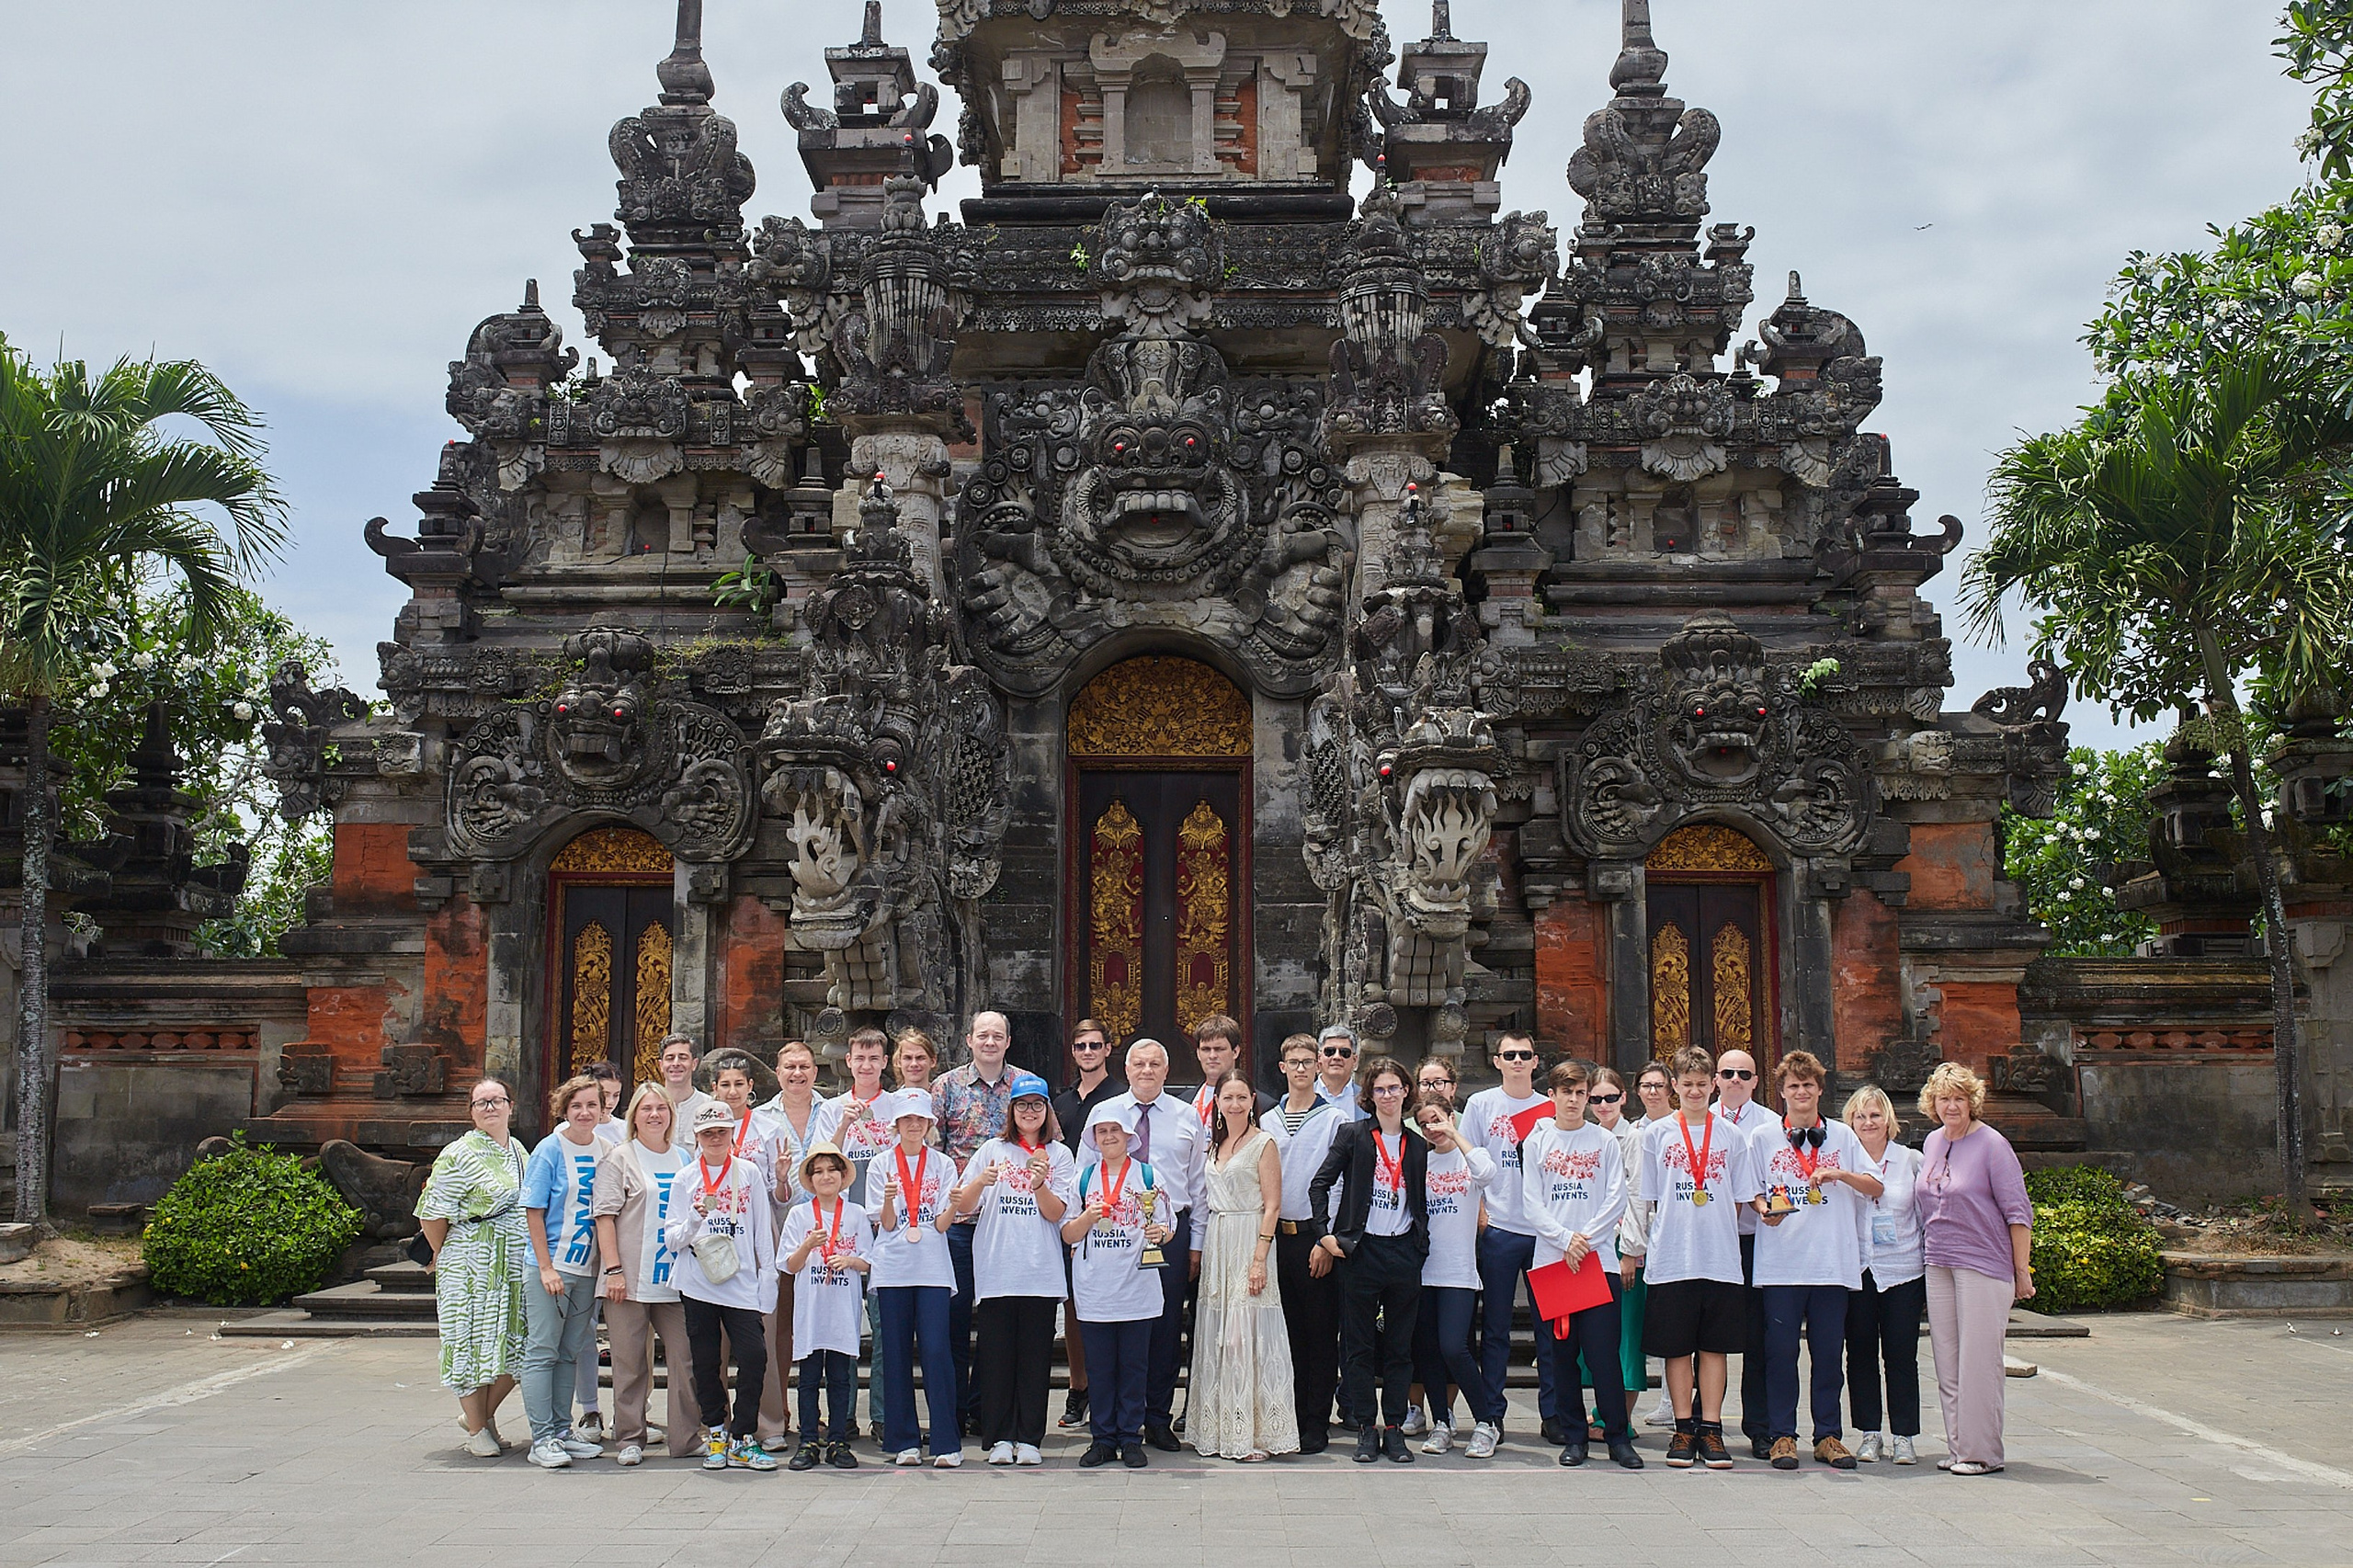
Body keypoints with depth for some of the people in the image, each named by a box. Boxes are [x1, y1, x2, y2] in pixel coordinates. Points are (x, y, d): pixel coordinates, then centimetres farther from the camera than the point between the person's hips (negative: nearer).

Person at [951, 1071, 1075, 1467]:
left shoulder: (1059, 1155, 8)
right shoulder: (992, 1150, 8)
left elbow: (1055, 1214, -1)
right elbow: (964, 1208, 3)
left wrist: (1040, 1183, -19)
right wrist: (980, 1182, -17)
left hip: (1041, 1272, 0)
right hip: (995, 1270, 0)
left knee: (1036, 1356, 1)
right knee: (996, 1355, 0)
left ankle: (1029, 1438, 8)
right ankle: (999, 1437, 7)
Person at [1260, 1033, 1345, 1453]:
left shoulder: (1334, 1121, 0)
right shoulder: (1267, 1123, 12)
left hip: (1316, 1237, -4)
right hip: (1276, 1236, 4)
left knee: (1320, 1333, 0)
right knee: (1285, 1331, 7)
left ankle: (1316, 1423, 6)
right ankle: (1286, 1417, 14)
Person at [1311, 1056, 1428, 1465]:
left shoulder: (1417, 1146, 10)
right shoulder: (1353, 1135, 1)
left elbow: (1420, 1204, 16)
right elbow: (1319, 1185, -1)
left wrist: (1421, 1247, 6)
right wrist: (1324, 1233, -8)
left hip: (1403, 1252, 3)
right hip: (1360, 1251, -3)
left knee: (1400, 1347, 6)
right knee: (1359, 1345, 1)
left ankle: (1393, 1427, 13)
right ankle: (1367, 1428, 9)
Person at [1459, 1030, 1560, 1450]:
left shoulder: (1550, 1108, 8)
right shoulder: (1481, 1104, 5)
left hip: (1546, 1228, 1)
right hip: (1499, 1229, -1)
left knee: (1551, 1326, 4)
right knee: (1495, 1327, 3)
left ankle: (1553, 1414, 13)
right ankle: (1491, 1417, 9)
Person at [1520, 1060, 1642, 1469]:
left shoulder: (1605, 1142, 8)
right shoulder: (1537, 1141, 8)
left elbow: (1616, 1200, 1)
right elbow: (1531, 1204, 2)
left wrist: (1585, 1239, -11)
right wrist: (1564, 1238, -11)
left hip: (1598, 1259, -1)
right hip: (1551, 1259, 1)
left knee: (1603, 1353, -5)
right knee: (1561, 1352, 3)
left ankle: (1617, 1436, 3)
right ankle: (1574, 1437, 11)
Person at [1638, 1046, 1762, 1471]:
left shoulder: (1731, 1136, 7)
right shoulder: (1657, 1134, 5)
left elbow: (1739, 1198, 10)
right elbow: (1648, 1199, 8)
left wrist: (1715, 1230, -1)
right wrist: (1663, 1235, -1)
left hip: (1721, 1259, 1)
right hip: (1671, 1259, -1)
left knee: (1715, 1346, 4)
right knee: (1677, 1348, 3)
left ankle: (1711, 1429, 10)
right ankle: (1683, 1430, 11)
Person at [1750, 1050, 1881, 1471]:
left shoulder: (1842, 1135, 11)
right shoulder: (1764, 1138, 8)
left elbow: (1875, 1187, 9)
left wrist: (1841, 1175, -9)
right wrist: (1765, 1209, -12)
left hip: (1833, 1261, 1)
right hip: (1781, 1263, -1)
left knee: (1829, 1353, 4)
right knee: (1781, 1352, -2)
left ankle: (1829, 1436, 12)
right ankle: (1782, 1435, 5)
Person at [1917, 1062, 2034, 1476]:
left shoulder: (1991, 1144, -9)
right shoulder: (1932, 1143, 11)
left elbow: (2018, 1212, -9)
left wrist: (2022, 1270, -9)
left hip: (1983, 1266, -7)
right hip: (1937, 1265, 7)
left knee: (1977, 1361, -4)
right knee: (1946, 1361, 8)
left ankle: (1981, 1452, 3)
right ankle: (1957, 1446, 16)